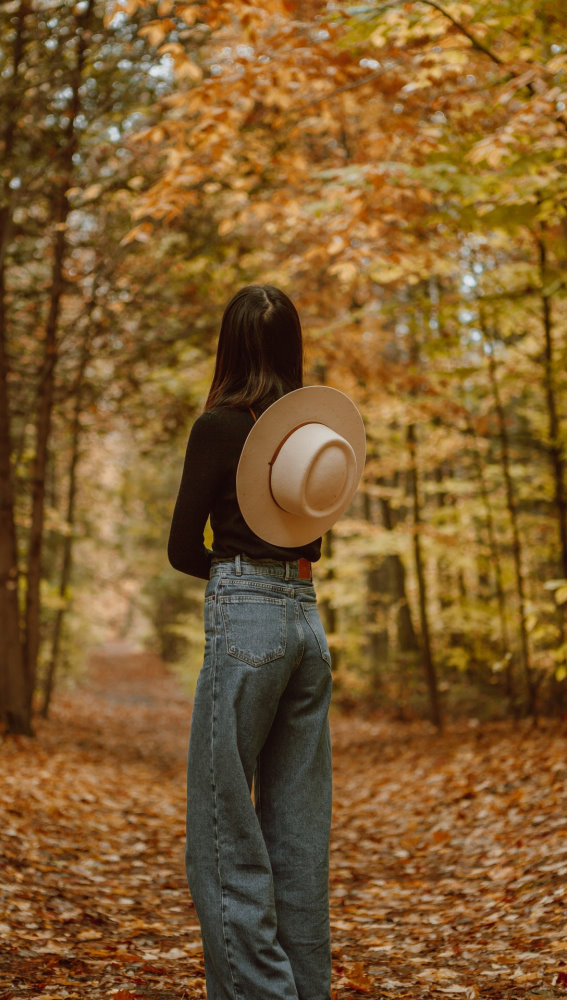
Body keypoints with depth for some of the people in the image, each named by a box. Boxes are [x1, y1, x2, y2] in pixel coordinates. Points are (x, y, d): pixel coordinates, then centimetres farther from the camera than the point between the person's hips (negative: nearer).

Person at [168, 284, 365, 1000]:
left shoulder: (219, 425, -7)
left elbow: (184, 549, -2)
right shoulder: (312, 427, 12)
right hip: (307, 619, 7)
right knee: (299, 831, 11)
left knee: (224, 829, -1)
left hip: (245, 619, -7)